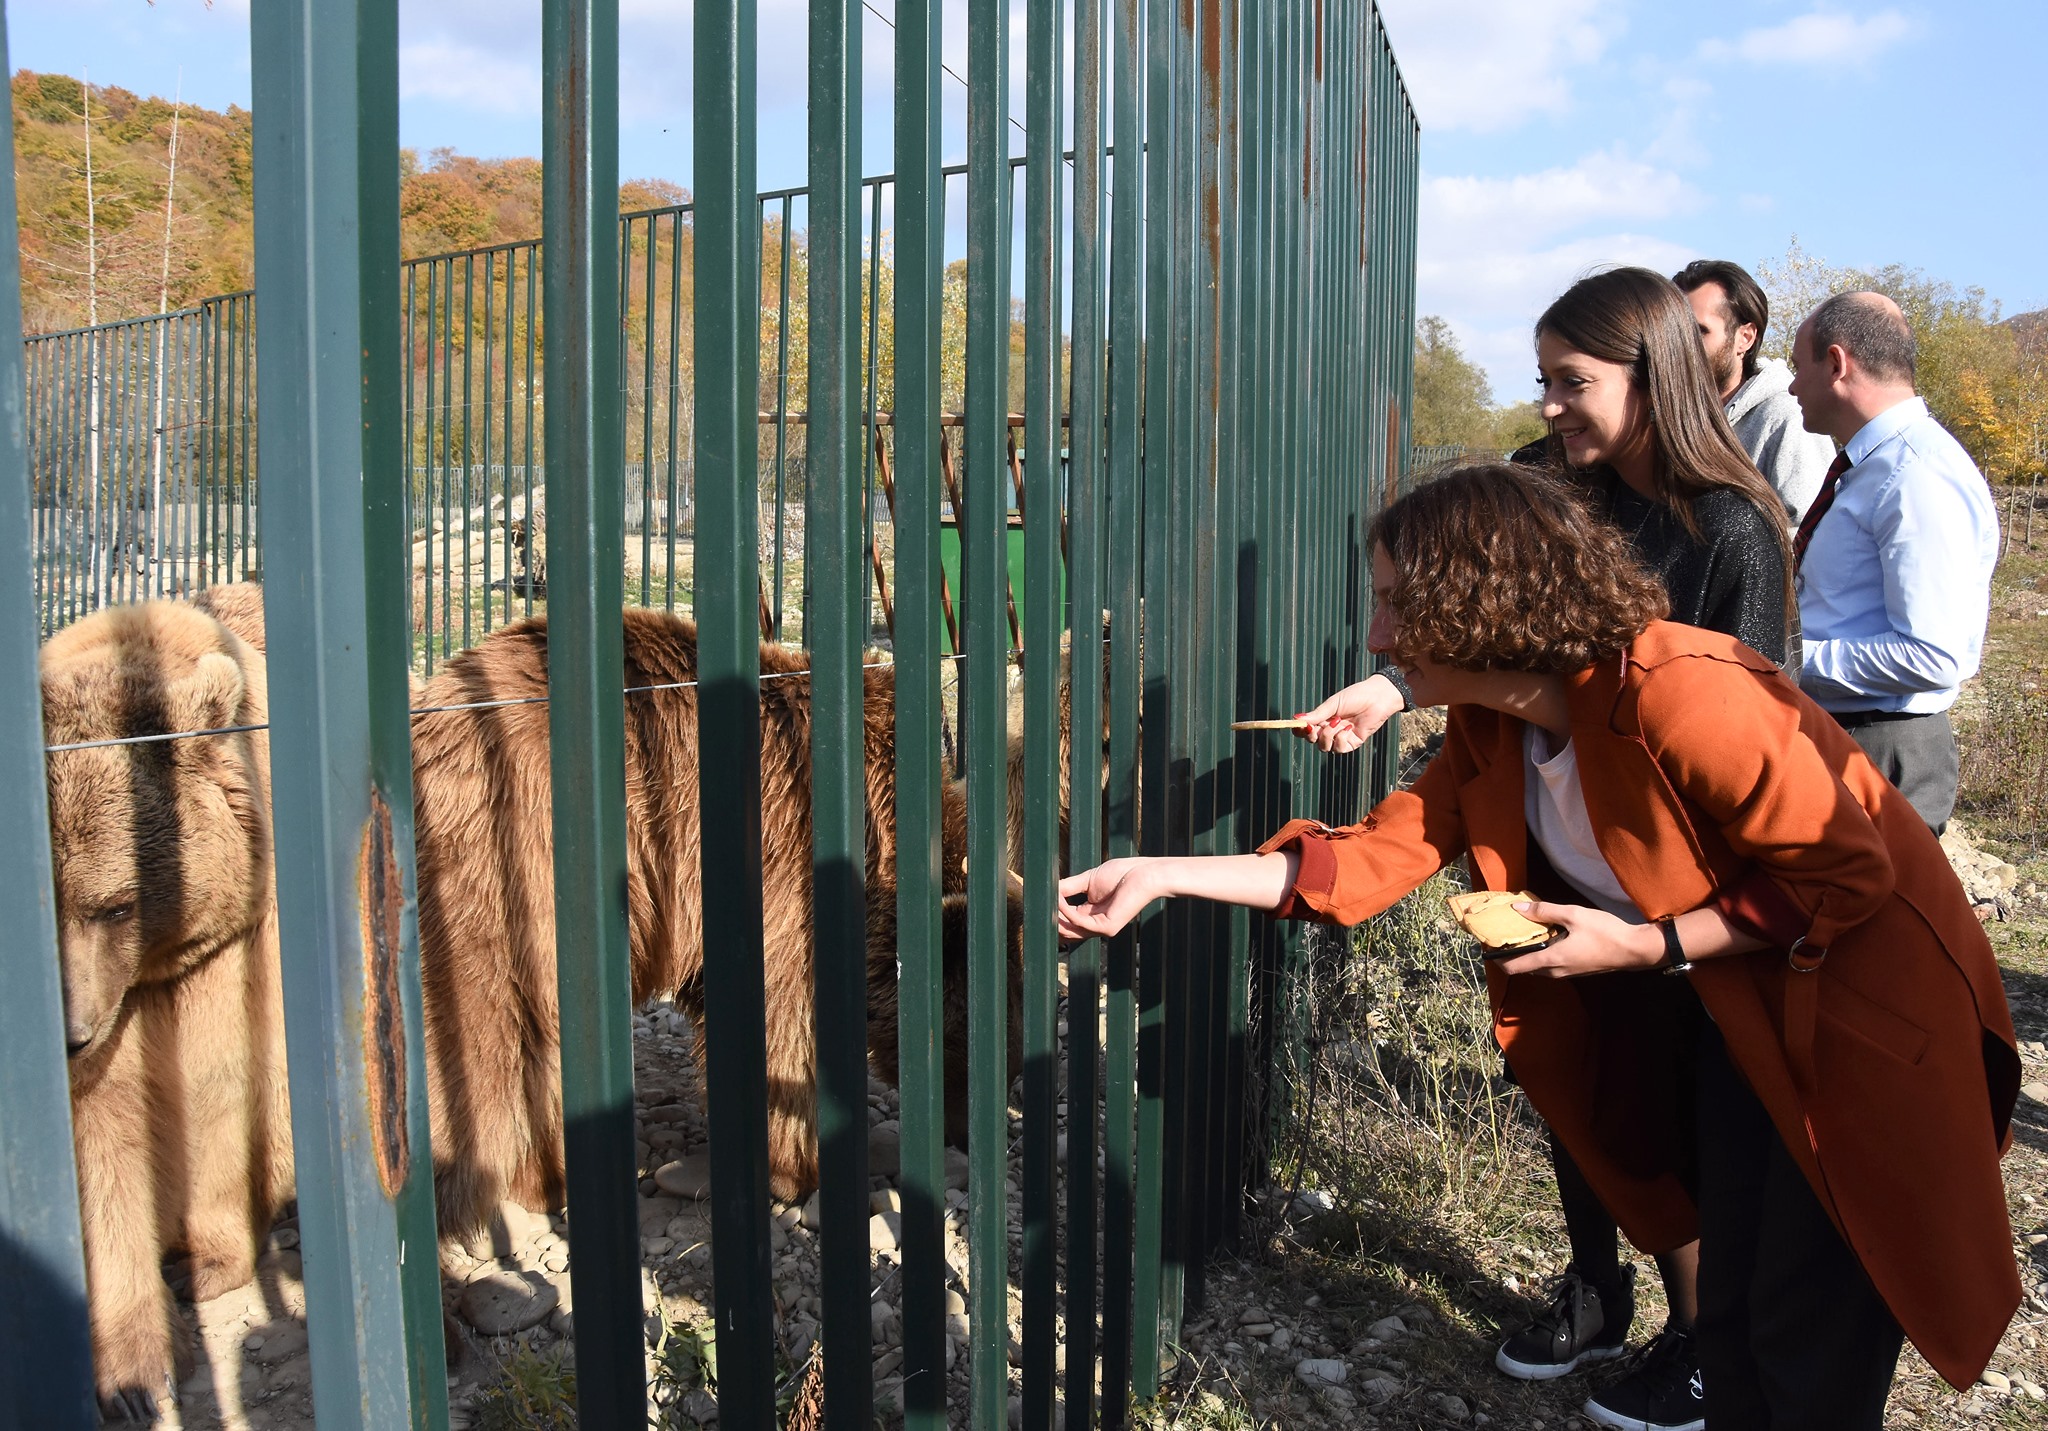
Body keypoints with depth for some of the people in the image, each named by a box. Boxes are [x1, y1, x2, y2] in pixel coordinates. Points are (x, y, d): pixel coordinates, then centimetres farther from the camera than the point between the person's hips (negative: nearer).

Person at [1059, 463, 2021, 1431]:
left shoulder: (1682, 695, -32)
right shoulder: (1491, 730, -7)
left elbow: (1848, 877, -25)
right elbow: (1380, 853, -8)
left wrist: (1645, 945, -25)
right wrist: (1160, 876, -12)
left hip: (1857, 1004, -7)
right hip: (1735, 1014, 7)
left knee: (1814, 1353, 3)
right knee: (1732, 1318, 18)